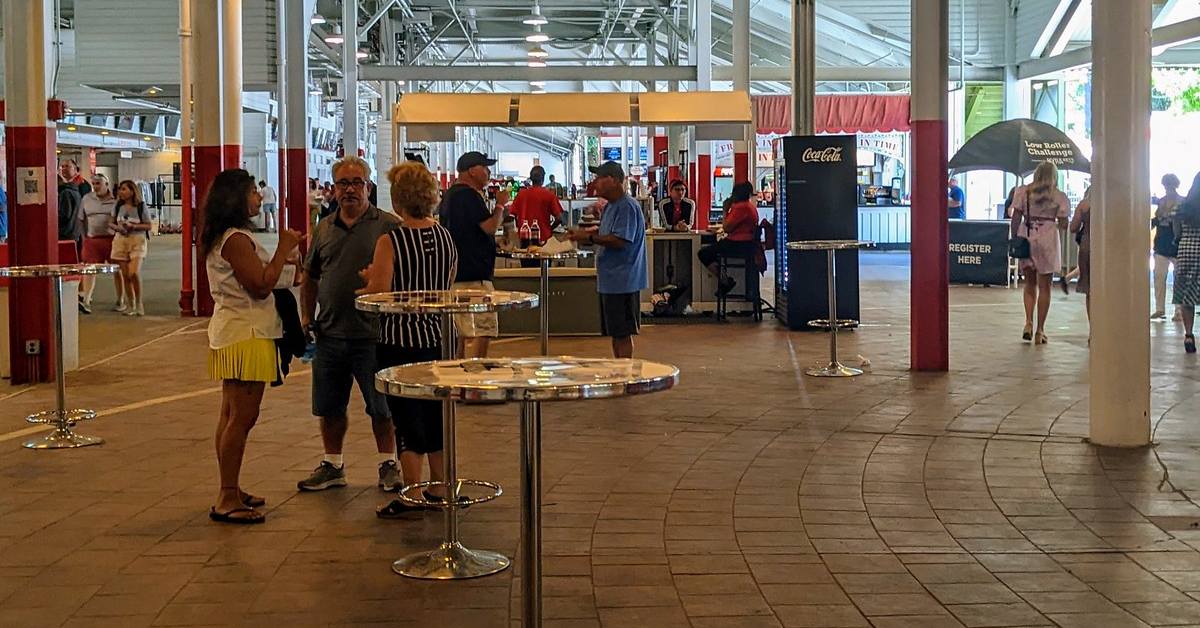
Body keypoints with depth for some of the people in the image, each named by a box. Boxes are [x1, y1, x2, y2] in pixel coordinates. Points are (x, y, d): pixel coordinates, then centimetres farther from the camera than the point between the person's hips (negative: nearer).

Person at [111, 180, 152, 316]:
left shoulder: (141, 206, -4)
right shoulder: (118, 206, 6)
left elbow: (148, 225, -2)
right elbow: (112, 223, 14)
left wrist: (133, 226, -16)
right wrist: (118, 227, -8)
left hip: (137, 240, -4)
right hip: (121, 241, 4)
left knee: (134, 273, -18)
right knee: (125, 275, 3)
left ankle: (139, 303, -2)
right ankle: (130, 305, 13)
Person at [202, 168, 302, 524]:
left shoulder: (220, 238, 15)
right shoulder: (237, 239, -17)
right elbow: (260, 286, -20)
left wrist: (281, 256, 13)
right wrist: (283, 249, -13)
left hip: (231, 331, 11)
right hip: (246, 335, -11)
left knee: (232, 415, 15)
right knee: (242, 417, -10)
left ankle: (230, 491, 22)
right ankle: (227, 500, -8)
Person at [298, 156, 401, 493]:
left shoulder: (388, 226, -4)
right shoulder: (324, 229, 11)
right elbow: (310, 277, 19)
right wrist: (306, 318, 11)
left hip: (372, 334, -5)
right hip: (329, 334, 5)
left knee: (381, 407, 4)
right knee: (329, 406, 12)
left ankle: (388, 465, 18)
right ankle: (332, 465, 26)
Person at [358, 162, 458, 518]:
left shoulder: (390, 241, -15)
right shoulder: (446, 238, 3)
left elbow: (377, 294, -17)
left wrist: (366, 281, 3)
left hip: (399, 339, -6)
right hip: (436, 337, 6)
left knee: (406, 416, 1)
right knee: (435, 412, 15)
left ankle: (412, 493, 4)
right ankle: (440, 488, 24)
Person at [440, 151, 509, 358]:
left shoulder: (449, 195, 19)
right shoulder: (469, 195, -13)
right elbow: (490, 227, -19)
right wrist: (500, 205, -2)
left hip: (456, 273, 11)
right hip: (474, 275, -11)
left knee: (465, 333, 15)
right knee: (481, 332, -13)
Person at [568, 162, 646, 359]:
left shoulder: (627, 207, -16)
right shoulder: (610, 207, 16)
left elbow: (619, 241, -24)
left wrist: (588, 237, -17)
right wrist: (587, 236, 6)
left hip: (622, 281, -10)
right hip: (610, 281, 10)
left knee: (622, 334, -5)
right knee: (615, 333, 14)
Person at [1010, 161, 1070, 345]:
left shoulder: (1023, 192, 3)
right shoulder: (1059, 196, 0)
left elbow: (1016, 219, 0)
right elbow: (1063, 224, -1)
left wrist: (1013, 240, 6)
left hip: (1026, 236, 2)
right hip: (1048, 239, -2)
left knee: (1030, 283, 16)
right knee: (1044, 287, 6)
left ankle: (1028, 323, 1)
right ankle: (1040, 330, 7)